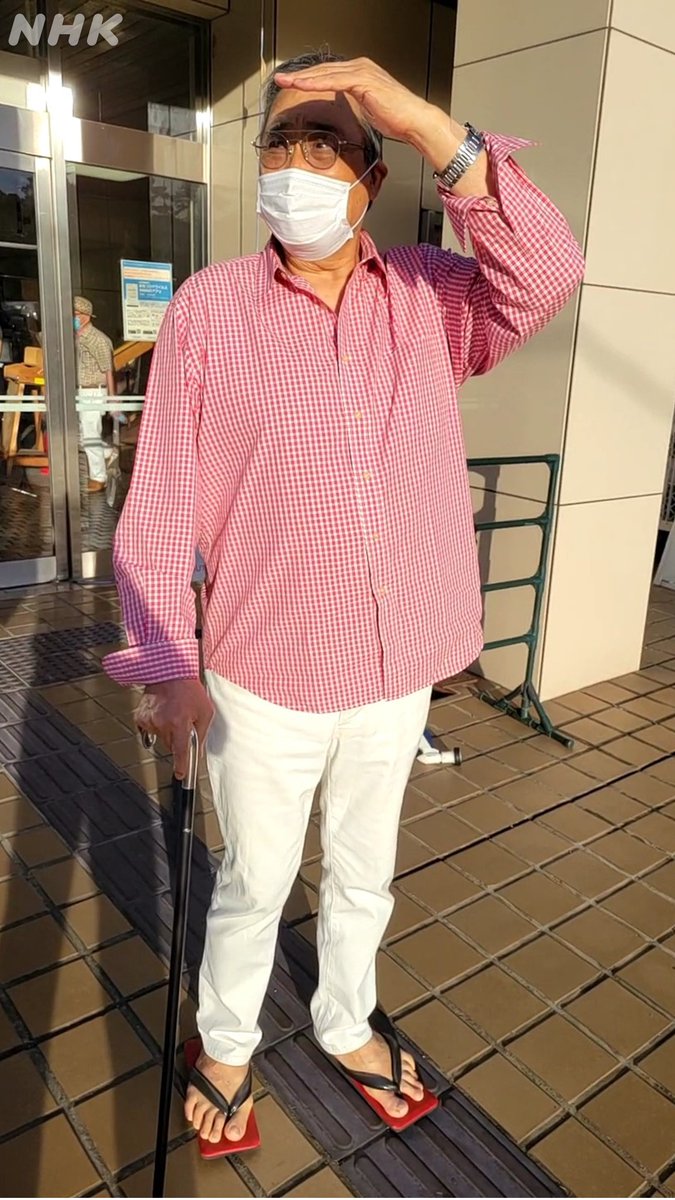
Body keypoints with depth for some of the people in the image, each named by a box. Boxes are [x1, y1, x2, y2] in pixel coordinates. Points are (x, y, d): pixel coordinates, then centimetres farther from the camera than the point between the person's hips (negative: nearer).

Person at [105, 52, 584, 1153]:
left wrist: (431, 127, -22)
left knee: (364, 873, 23)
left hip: (398, 667, 3)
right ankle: (225, 1046, 47)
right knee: (253, 884, 17)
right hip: (265, 674, -2)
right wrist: (166, 666, -10)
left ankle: (347, 1025, 51)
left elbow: (549, 274, -18)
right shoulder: (209, 306, -8)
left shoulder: (428, 297, 0)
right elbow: (161, 504, -9)